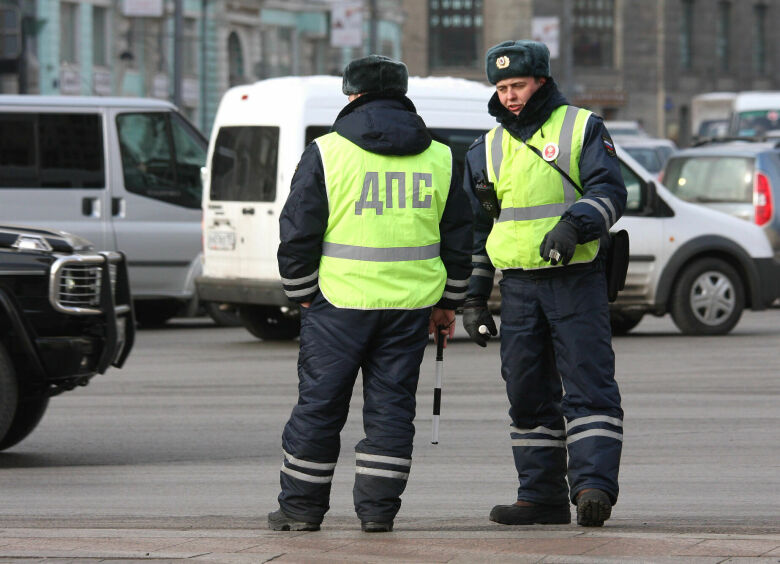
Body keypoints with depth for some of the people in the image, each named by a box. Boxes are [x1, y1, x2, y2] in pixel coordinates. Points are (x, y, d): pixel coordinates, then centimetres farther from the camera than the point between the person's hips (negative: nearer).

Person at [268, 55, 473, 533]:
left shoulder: (327, 153, -3)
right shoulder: (439, 158, 8)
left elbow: (298, 231, -3)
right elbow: (459, 237, 13)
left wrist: (302, 293, 8)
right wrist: (448, 303, 20)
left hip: (340, 301, -3)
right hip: (411, 304, 3)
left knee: (319, 404, 6)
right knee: (391, 405, 8)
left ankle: (301, 507, 11)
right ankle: (378, 508, 5)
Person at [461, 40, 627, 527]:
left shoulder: (582, 129, 2)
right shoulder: (488, 149, 15)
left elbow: (609, 192, -7)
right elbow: (475, 226, 19)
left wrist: (572, 225, -25)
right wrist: (473, 298, 14)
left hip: (577, 281, -5)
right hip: (519, 287, 5)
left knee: (588, 386, -12)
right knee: (528, 395, 5)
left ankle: (594, 485, -19)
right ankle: (542, 495, 11)